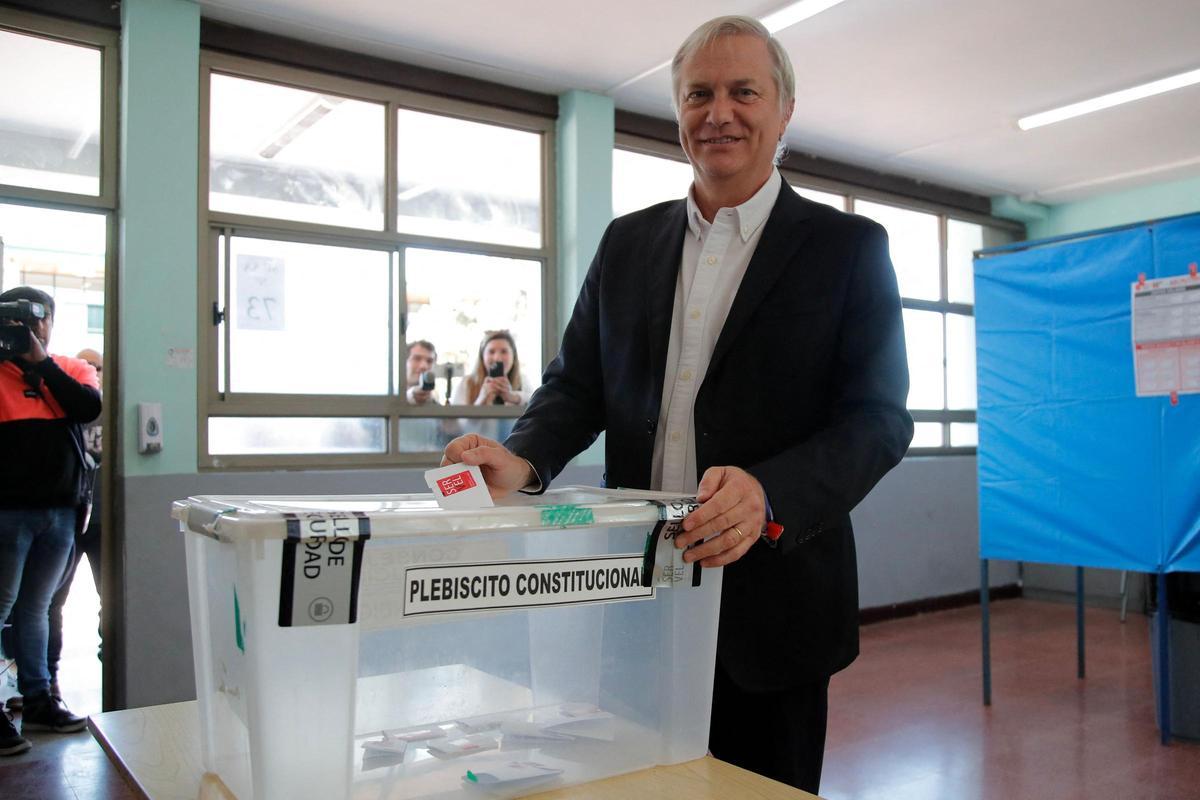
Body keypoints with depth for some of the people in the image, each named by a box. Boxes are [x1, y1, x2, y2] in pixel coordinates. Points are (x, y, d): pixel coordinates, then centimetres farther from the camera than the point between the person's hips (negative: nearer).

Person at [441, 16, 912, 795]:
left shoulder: (848, 247, -1)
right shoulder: (628, 241, 10)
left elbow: (878, 416, -8)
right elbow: (578, 383, 11)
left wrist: (768, 495, -27)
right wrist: (524, 459, -11)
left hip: (769, 599, -2)